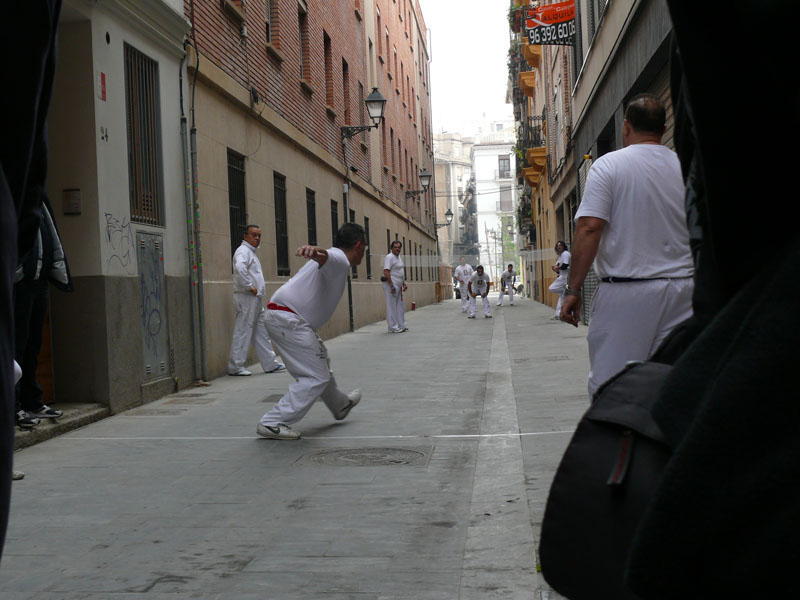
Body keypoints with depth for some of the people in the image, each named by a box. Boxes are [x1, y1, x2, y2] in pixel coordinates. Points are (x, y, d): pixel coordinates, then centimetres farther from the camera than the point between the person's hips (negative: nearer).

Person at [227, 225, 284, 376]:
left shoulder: (251, 252, 22)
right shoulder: (243, 251, -10)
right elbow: (240, 268, -30)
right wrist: (249, 287, -23)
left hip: (255, 298, 10)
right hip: (246, 297, -10)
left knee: (262, 332, 12)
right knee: (243, 331, -7)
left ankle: (270, 364, 17)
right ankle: (235, 366, -2)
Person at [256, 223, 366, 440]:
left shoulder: (336, 259, 22)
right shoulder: (339, 259, -10)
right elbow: (325, 258, -35)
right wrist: (316, 251, -57)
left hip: (279, 316, 11)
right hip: (288, 319, -11)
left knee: (321, 361, 29)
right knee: (316, 377, -9)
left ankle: (340, 405, 51)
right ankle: (272, 424, -10)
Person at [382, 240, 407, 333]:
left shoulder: (398, 257, 18)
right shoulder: (389, 257, -13)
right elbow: (386, 272, -21)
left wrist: (404, 284, 21)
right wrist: (392, 286, -24)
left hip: (398, 286, 10)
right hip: (391, 285, -10)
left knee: (400, 306, 13)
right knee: (392, 307, -6)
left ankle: (401, 325, 22)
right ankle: (393, 327, -4)